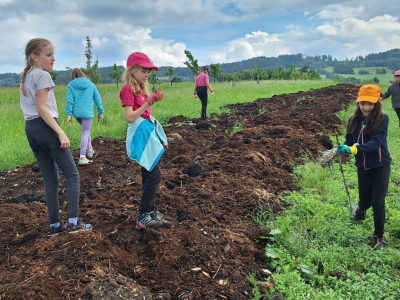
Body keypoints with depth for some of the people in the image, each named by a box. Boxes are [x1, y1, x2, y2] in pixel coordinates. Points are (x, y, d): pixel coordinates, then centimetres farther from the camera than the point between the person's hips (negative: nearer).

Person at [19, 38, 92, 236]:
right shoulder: (43, 75, -9)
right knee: (72, 174, 0)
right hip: (45, 127, -9)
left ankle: (54, 225, 15)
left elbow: (30, 107, 19)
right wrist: (61, 133, -20)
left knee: (50, 180, 12)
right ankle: (73, 222, -3)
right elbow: (42, 108, -17)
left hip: (30, 129, 9)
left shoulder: (25, 78, 19)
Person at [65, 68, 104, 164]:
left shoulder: (71, 85, 2)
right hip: (87, 113, -2)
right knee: (85, 132, 1)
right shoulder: (91, 85, 4)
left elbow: (69, 100, -4)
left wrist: (68, 114, -3)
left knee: (86, 130, 25)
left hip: (76, 113, 2)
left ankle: (89, 149, 29)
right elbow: (98, 99, 7)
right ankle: (82, 157, -6)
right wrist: (100, 112, 14)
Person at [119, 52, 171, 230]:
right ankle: (143, 218, -2)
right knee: (154, 176, -10)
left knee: (149, 176, 11)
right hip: (140, 135, -9)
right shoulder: (128, 89, -9)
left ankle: (151, 213, 20)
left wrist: (159, 137, 20)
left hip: (148, 133, 9)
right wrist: (148, 103, -21)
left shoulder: (141, 88, 16)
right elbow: (130, 117, -18)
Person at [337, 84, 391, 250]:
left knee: (377, 203, -1)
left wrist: (354, 149, -39)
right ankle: (360, 209, 53)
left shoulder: (382, 119, -14)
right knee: (365, 201, 14)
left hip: (381, 166, -3)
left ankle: (379, 236, 20)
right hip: (363, 167, 3)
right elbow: (349, 143, -1)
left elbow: (376, 142, -27)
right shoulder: (353, 120, -5)